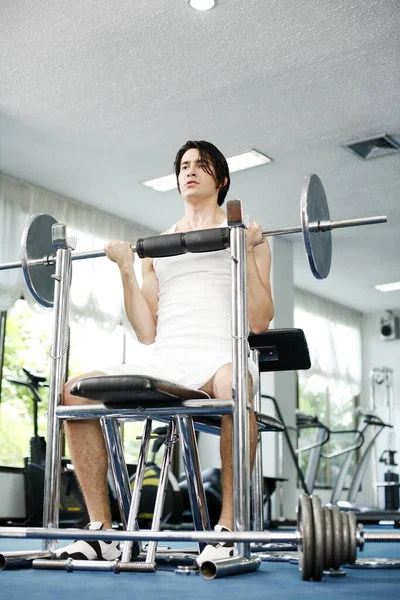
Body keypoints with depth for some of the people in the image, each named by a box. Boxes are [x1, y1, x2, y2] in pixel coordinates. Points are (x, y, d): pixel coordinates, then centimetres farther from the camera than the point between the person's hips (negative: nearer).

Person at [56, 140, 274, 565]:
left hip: (219, 358, -4)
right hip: (163, 363, 4)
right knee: (75, 391, -17)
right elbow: (147, 333, 15)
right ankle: (101, 531, -10)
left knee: (233, 386, -40)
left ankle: (228, 529, -27)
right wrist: (126, 268, 10)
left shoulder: (246, 234, 13)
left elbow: (259, 321, 2)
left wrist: (246, 251, -4)